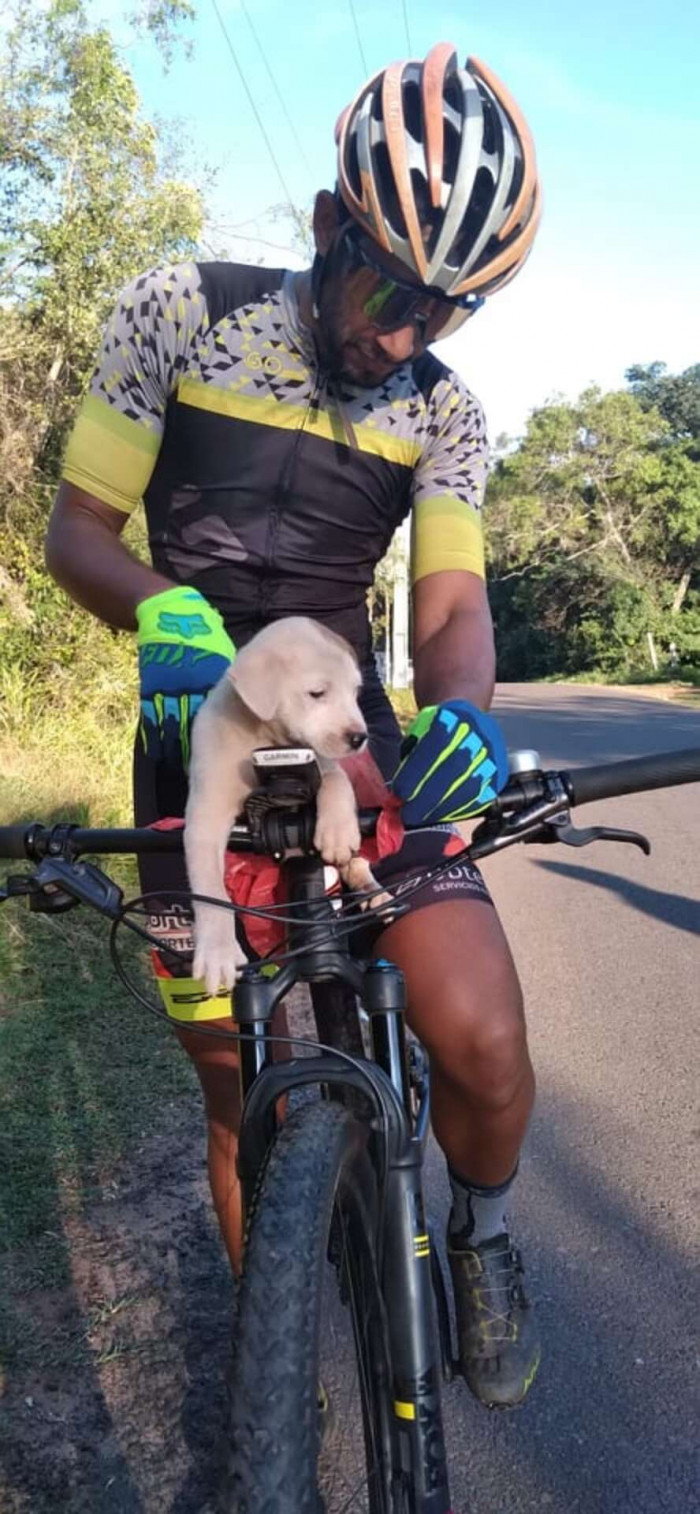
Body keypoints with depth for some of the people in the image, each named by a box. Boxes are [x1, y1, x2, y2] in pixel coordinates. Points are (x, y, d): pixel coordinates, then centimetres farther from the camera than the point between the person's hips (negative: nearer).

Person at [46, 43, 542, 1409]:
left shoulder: (444, 413, 2)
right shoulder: (181, 314, -4)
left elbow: (452, 601, -5)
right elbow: (76, 530, -4)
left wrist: (460, 720, -28)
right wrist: (165, 615, -25)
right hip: (202, 734, -1)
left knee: (481, 1040, -17)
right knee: (238, 1090, 6)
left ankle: (480, 1233, 20)